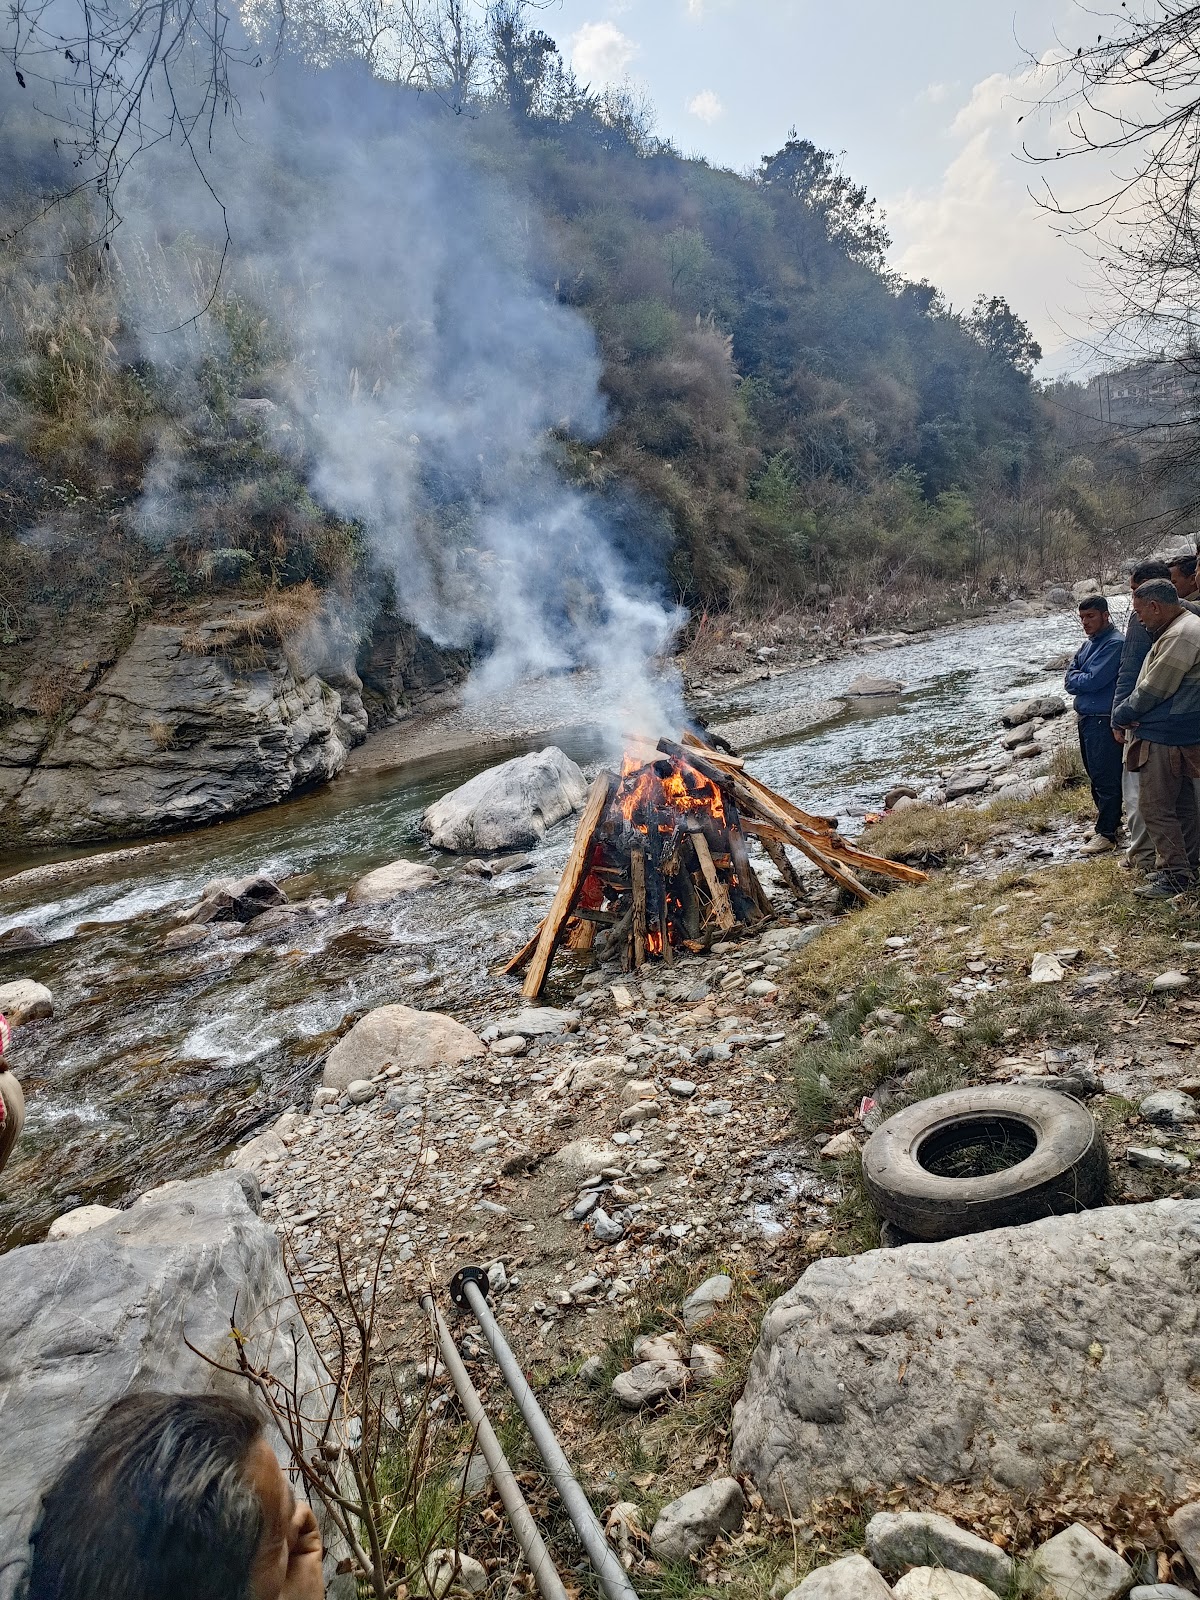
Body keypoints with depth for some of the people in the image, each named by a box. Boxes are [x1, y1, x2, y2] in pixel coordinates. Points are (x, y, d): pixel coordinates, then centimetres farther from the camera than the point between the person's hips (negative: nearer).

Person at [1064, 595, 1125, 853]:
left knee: (1106, 777, -4)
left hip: (1104, 720, -9)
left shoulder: (1115, 643, -15)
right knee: (1094, 773, 18)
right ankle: (1108, 818, 31)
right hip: (1086, 717, 9)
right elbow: (1070, 681, 9)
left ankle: (1106, 833, 1)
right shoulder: (1089, 643, 14)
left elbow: (1093, 681, -21)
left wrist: (1075, 679, -3)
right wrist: (1081, 681, -12)